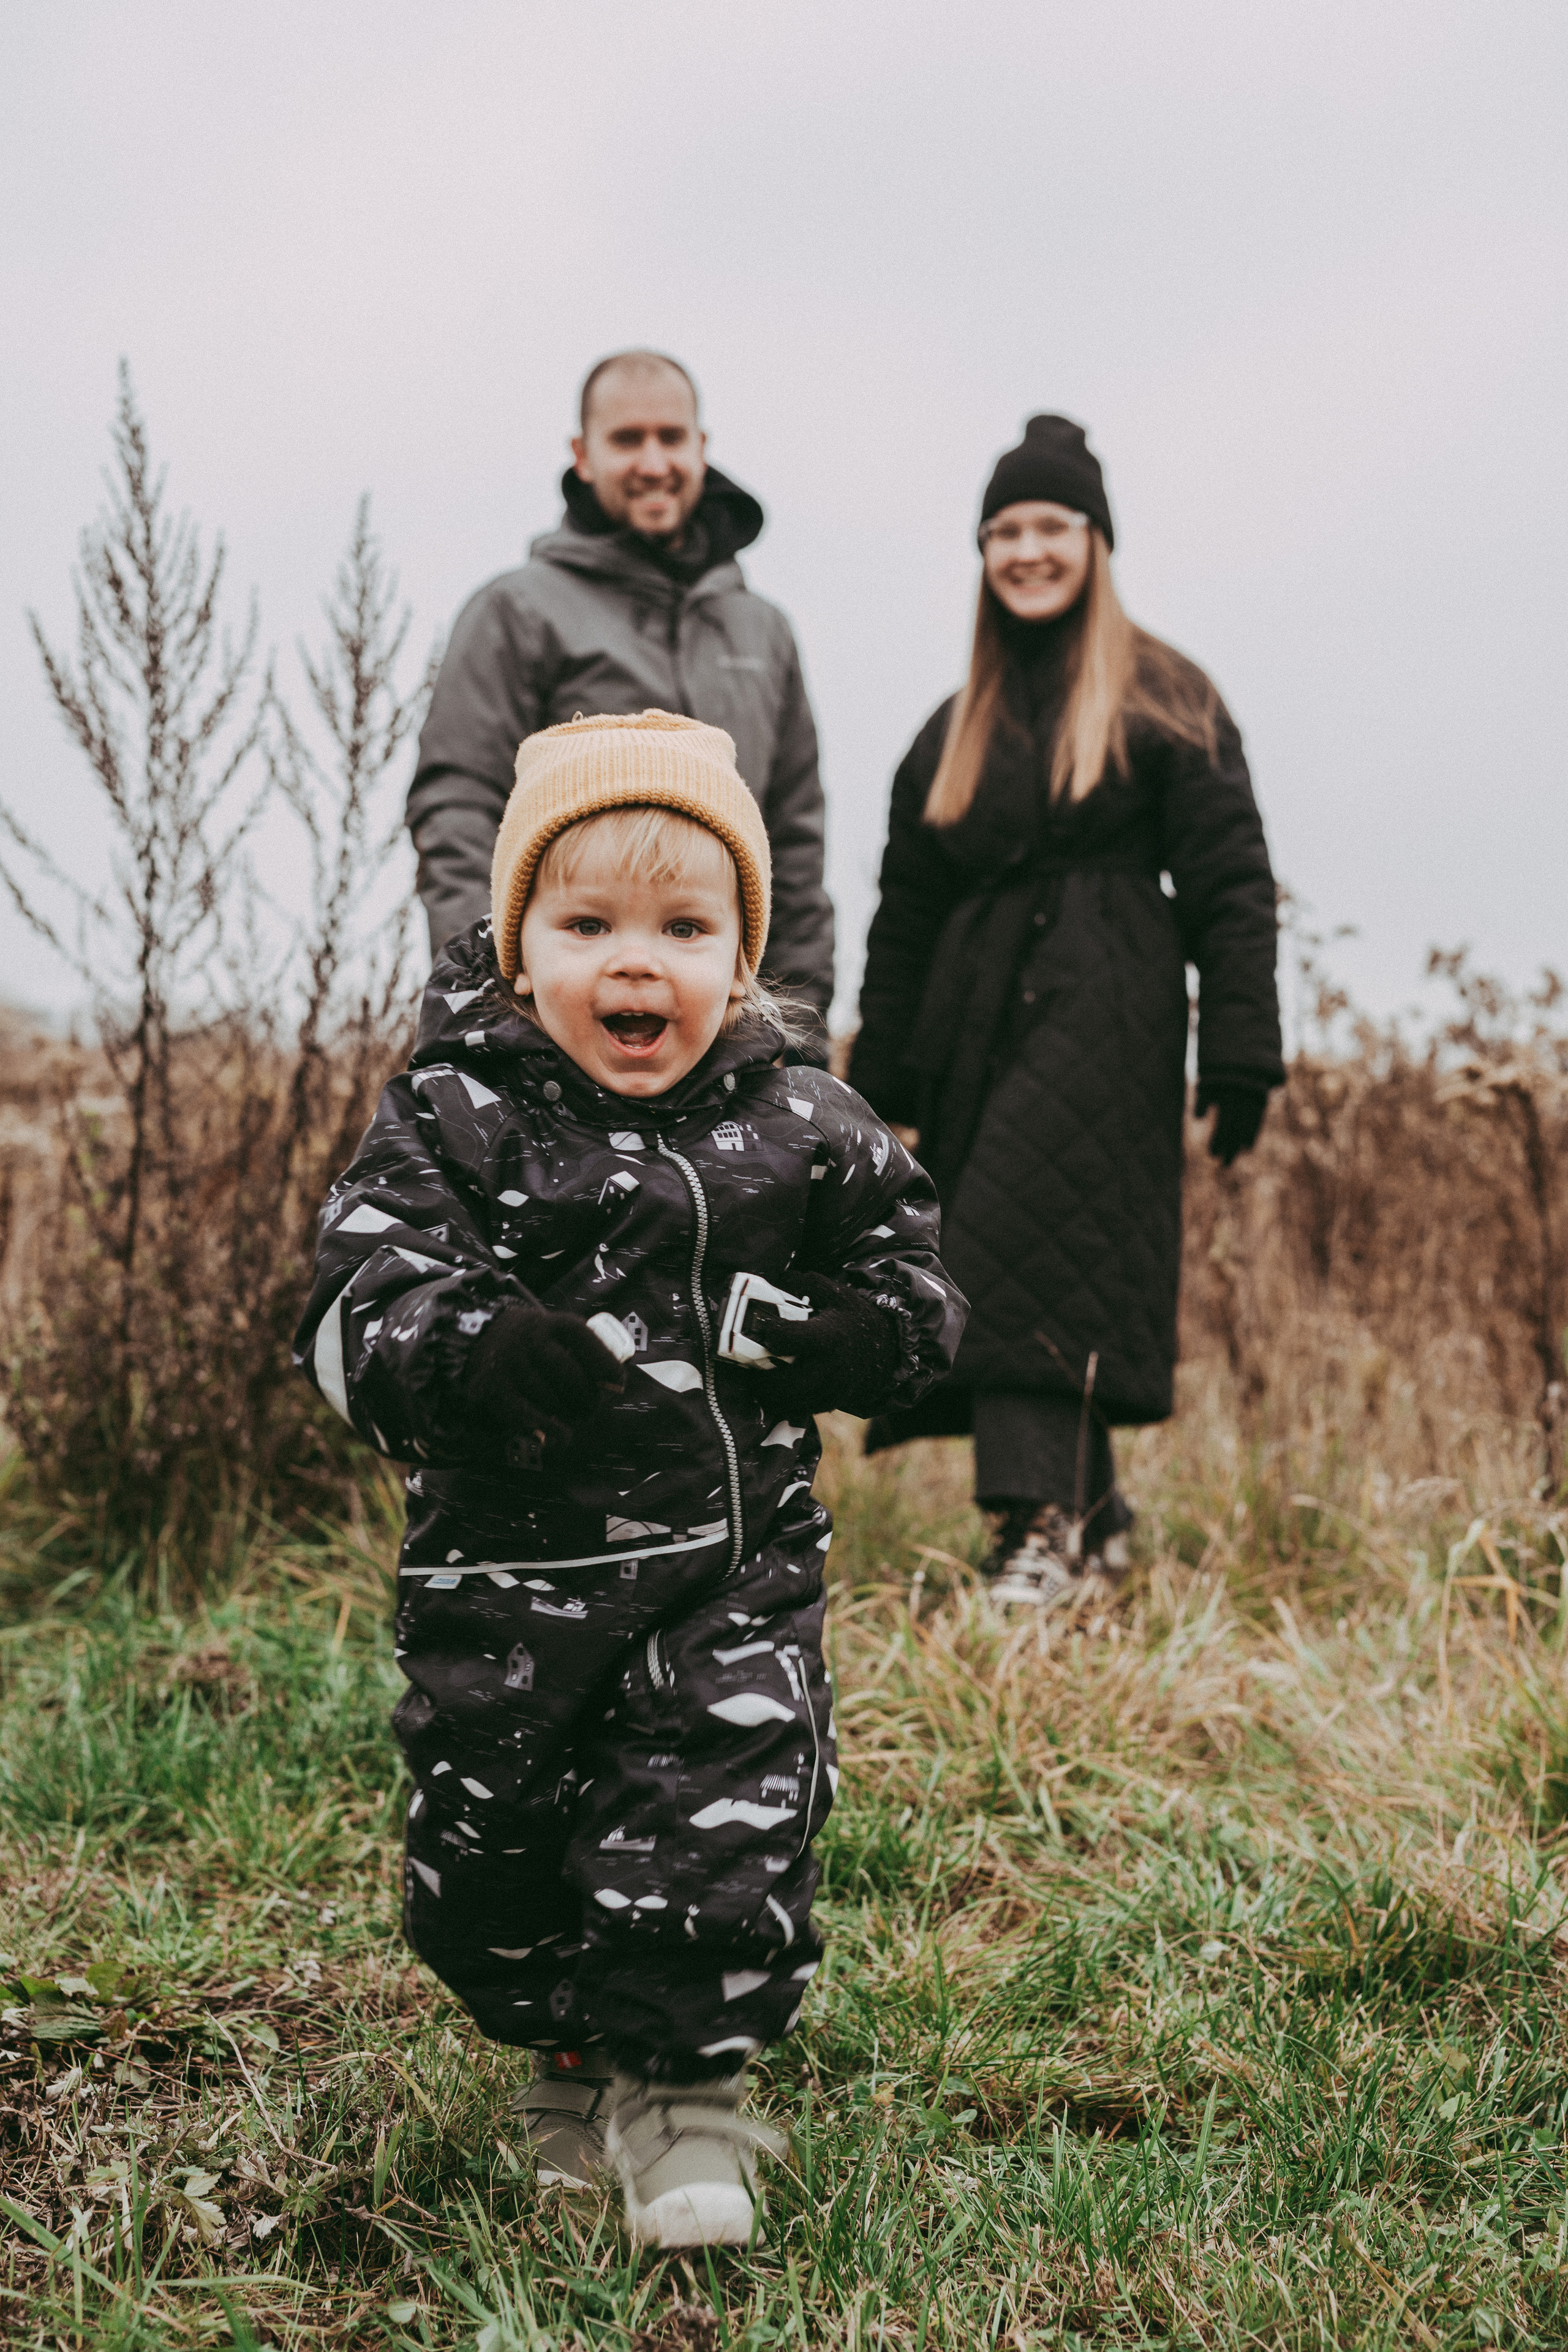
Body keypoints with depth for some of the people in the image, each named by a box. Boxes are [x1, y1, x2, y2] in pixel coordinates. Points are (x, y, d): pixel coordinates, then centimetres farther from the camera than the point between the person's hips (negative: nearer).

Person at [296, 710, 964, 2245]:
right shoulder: (452, 1123, -5)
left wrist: (795, 1335, -12)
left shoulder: (799, 1133, 2)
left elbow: (916, 1300, 10)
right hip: (508, 1576, 0)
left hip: (734, 1569, 1)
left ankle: (685, 2091, 13)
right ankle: (572, 2060, 37)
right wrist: (536, 1356, -33)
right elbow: (358, 1330, -14)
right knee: (491, 1850, 10)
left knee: (723, 1825, -7)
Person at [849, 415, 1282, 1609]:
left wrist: (1240, 1056, -10)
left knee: (1035, 1246, -18)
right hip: (979, 1026, 6)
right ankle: (1094, 1514, 15)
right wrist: (881, 1083, 14)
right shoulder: (956, 729, 19)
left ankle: (1046, 1528, -20)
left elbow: (1230, 882, -2)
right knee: (996, 1255, 3)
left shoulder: (1165, 700, 4)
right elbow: (906, 917, 20)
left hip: (1103, 1016, -6)